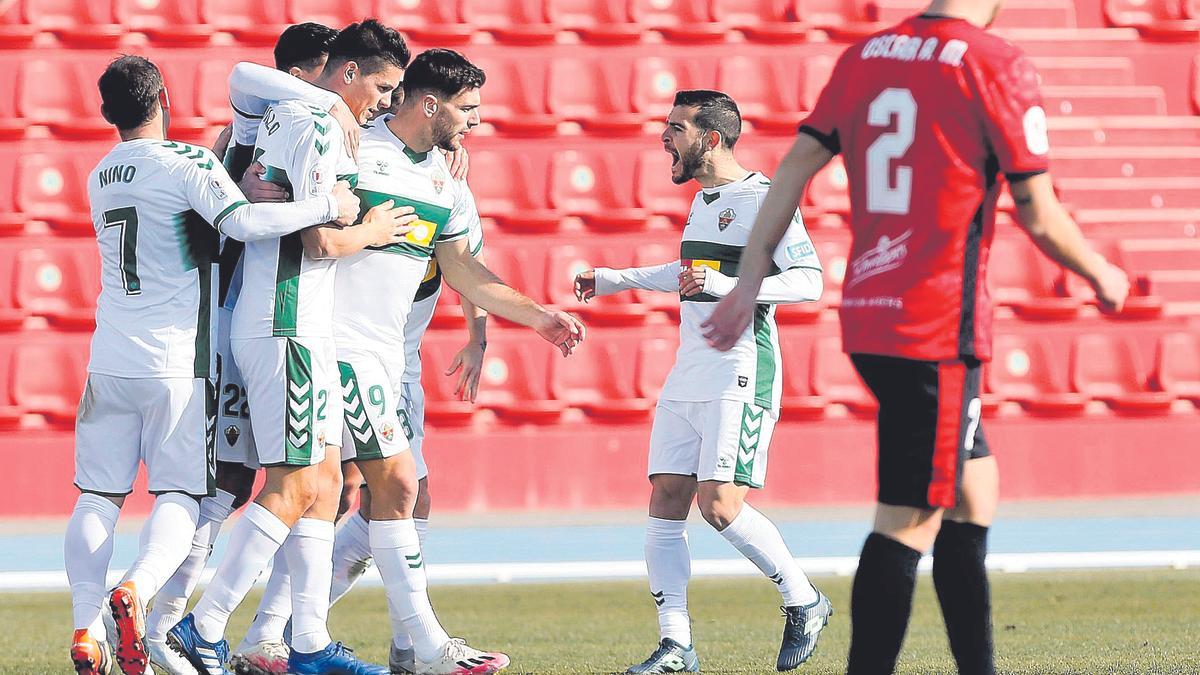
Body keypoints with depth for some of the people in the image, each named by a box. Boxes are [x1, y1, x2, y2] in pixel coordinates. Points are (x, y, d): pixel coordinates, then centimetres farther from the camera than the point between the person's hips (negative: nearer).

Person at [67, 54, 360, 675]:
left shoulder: (100, 178, 15)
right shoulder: (187, 162, -6)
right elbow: (242, 222, -22)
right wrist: (327, 205, -14)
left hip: (110, 361, 5)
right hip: (177, 362, -5)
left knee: (97, 498, 6)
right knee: (179, 497, 0)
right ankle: (136, 589, -26)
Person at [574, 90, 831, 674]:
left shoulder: (764, 200, -9)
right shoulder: (704, 200, 19)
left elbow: (807, 281, -18)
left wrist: (728, 287, -28)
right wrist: (613, 280, 41)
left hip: (740, 374, -9)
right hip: (688, 378, 9)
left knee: (720, 505, -16)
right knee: (665, 503, -1)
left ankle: (804, 603, 3)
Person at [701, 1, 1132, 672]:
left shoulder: (863, 57, 11)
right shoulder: (996, 64, -8)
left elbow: (796, 167, 6)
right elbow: (1040, 216, -6)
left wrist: (751, 279, 8)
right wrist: (1103, 276, 11)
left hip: (867, 316, 7)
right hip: (938, 329, -7)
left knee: (974, 491, 18)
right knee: (910, 522, -6)